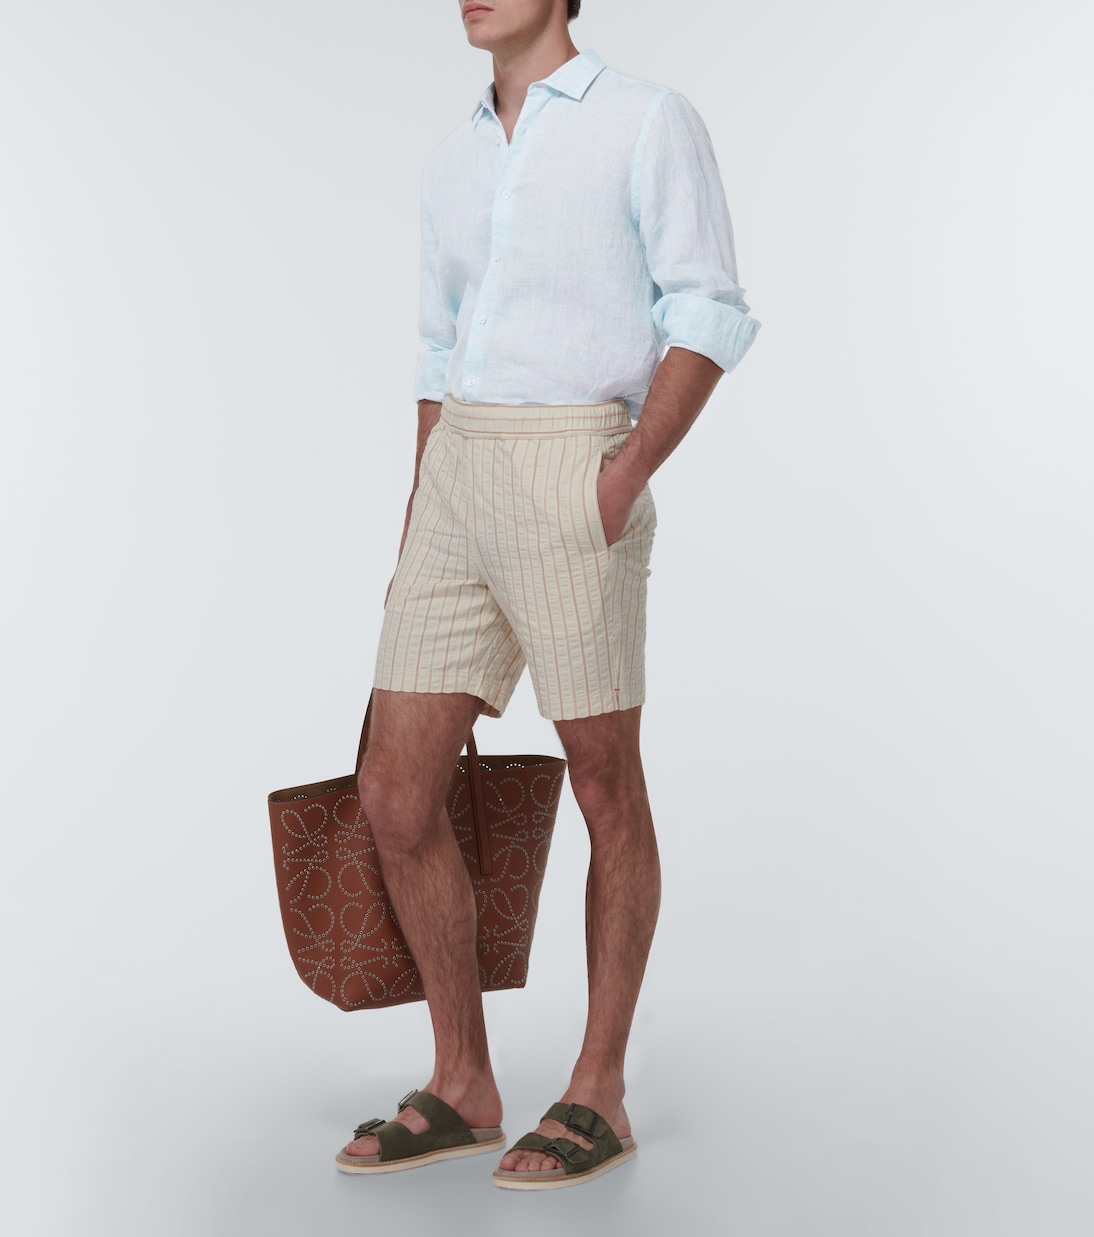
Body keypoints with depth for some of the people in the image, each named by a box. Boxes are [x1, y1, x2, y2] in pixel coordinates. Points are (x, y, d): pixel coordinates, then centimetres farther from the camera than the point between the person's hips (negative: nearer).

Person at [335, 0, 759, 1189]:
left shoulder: (651, 120, 1)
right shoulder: (458, 159, 21)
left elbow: (710, 319, -5)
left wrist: (624, 477, -18)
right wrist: (414, 550, 18)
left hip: (575, 480, -6)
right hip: (458, 483, 7)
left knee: (606, 790, 2)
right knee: (395, 795, 1)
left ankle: (598, 1096, 15)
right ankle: (462, 1089, 16)